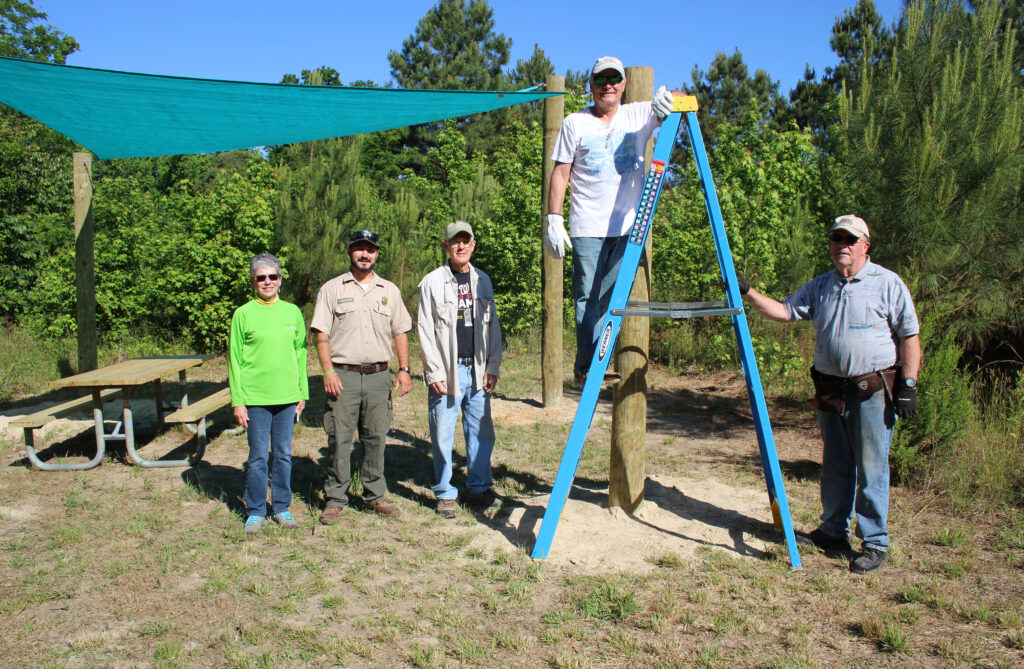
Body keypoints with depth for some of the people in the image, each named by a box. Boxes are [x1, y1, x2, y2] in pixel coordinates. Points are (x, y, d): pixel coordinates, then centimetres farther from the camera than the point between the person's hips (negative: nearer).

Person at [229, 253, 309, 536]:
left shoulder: (292, 312, 7)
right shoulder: (243, 314, -1)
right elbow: (235, 359, 0)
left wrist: (302, 393, 9)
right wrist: (237, 400, -5)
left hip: (287, 396, 3)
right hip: (255, 397, -2)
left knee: (283, 454, 10)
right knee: (258, 456, 3)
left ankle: (281, 507, 23)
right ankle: (255, 512, 17)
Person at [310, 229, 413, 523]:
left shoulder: (389, 290, 13)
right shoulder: (332, 289, 4)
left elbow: (400, 331, 14)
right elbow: (321, 333, 0)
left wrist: (404, 369, 5)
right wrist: (328, 372, -10)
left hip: (379, 376, 3)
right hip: (343, 376, -2)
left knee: (376, 437, 8)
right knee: (339, 438, 0)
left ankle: (375, 495, 20)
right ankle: (335, 499, 11)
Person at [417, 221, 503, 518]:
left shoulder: (483, 281, 12)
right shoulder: (432, 282, 0)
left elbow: (493, 327, 13)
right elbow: (425, 331, -2)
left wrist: (492, 367, 5)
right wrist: (434, 373, -8)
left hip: (477, 371, 4)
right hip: (446, 371, -3)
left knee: (481, 431, 7)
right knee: (443, 435, 1)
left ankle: (479, 488, 22)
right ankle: (445, 494, 14)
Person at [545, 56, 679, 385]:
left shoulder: (640, 115, 11)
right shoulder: (574, 123, 8)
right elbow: (560, 173, 6)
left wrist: (666, 100, -23)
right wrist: (553, 218, -3)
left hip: (629, 226, 2)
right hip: (587, 228, -1)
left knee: (614, 298, 1)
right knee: (587, 299, -3)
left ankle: (594, 365, 12)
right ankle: (586, 366, 7)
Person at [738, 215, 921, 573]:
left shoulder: (888, 284, -2)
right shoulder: (820, 287, 12)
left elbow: (909, 337, -2)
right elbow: (785, 310, 10)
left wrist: (908, 384, -8)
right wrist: (748, 293, -3)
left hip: (873, 392, -5)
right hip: (830, 391, 5)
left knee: (871, 470, -1)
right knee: (835, 467, 14)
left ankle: (875, 544, 11)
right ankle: (834, 532, 27)